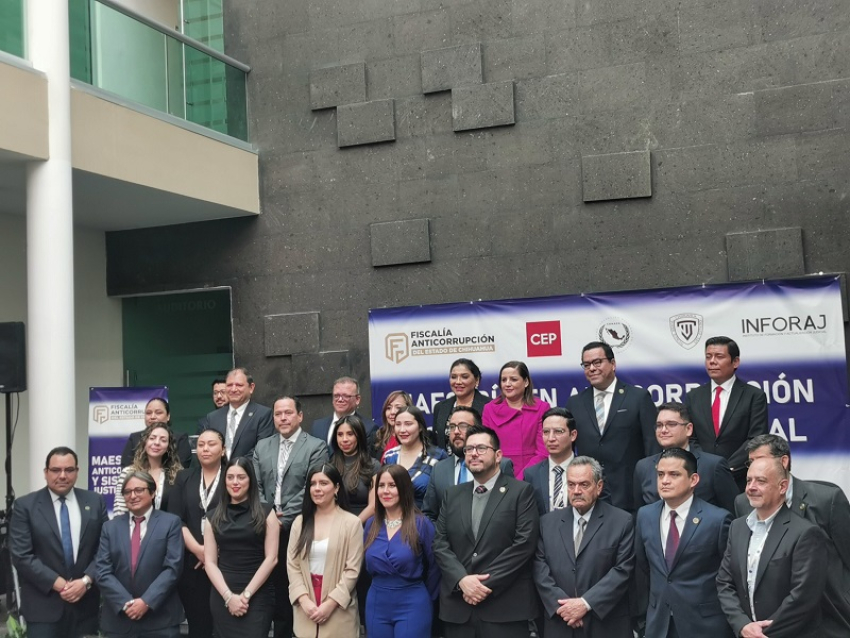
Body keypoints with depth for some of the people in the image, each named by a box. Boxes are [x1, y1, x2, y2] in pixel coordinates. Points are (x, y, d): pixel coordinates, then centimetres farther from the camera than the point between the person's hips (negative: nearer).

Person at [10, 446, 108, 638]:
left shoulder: (95, 502, 6)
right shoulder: (25, 506, -2)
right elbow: (21, 556, -8)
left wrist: (86, 581, -11)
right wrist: (58, 584, -14)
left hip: (86, 602, 2)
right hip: (43, 605, -2)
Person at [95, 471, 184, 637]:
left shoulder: (170, 523, 1)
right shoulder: (110, 527, 9)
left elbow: (172, 568, -7)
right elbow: (102, 571, 1)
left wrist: (147, 601, -15)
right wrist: (125, 603, -12)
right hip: (118, 619, 2)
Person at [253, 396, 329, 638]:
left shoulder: (316, 446, -2)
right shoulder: (262, 447, 14)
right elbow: (256, 486, 9)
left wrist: (284, 519, -14)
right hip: (270, 528, 4)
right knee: (278, 590, 9)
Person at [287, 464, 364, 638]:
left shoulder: (351, 523, -4)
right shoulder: (300, 522, 8)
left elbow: (352, 570, -7)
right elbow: (292, 565, 3)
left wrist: (330, 603, -13)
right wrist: (304, 600, -9)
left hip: (338, 610, -3)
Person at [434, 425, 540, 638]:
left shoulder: (521, 491, 0)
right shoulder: (453, 494, 14)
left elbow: (524, 543, -9)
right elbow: (440, 543, 6)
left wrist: (487, 583, -13)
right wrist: (462, 580, -10)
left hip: (505, 606, -4)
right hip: (458, 605, 4)